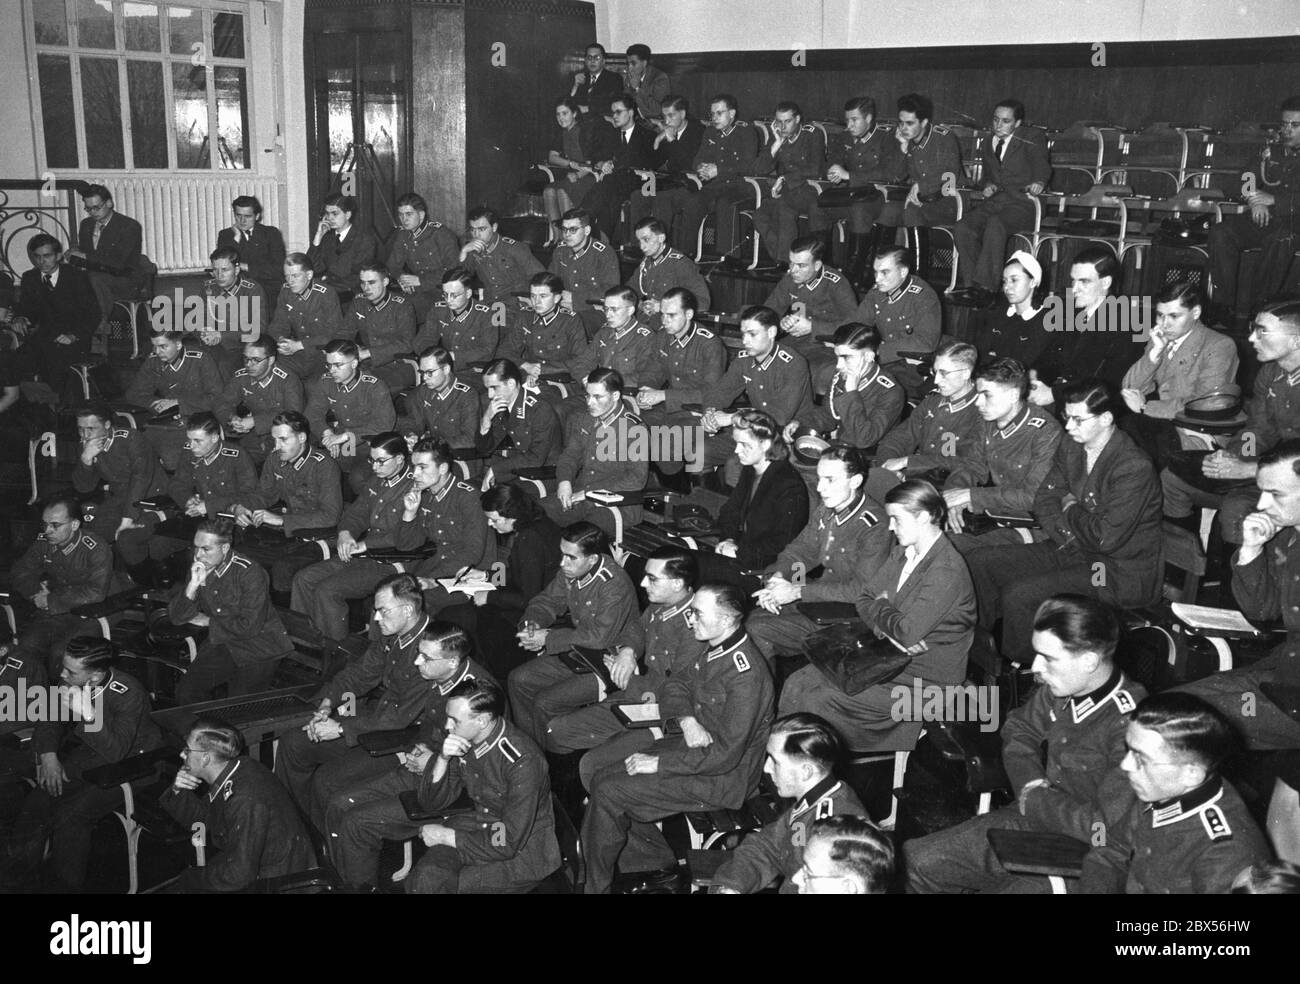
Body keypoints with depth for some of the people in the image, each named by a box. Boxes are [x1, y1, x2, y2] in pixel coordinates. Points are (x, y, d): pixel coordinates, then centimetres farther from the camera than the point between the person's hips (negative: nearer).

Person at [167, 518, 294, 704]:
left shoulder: (249, 573, -19)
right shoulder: (198, 569, 0)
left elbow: (249, 627, -22)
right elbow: (176, 618, -3)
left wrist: (208, 621, -9)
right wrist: (193, 584, -19)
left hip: (259, 648, -6)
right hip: (220, 644, 6)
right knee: (185, 693, -3)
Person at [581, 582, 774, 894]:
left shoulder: (746, 677, -28)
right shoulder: (714, 649, -2)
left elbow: (725, 755, -28)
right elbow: (677, 685, 11)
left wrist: (658, 762, -21)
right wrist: (687, 720, -12)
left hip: (722, 776, -9)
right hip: (691, 738, 9)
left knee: (608, 792, -17)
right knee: (592, 765, 4)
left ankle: (596, 886, 5)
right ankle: (650, 856, 14)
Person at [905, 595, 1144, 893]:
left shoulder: (1132, 723, -26)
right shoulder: (1058, 689, -4)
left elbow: (1101, 824, -27)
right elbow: (1018, 731, 17)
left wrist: (1034, 800, -12)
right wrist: (1031, 786, -1)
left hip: (1093, 855, -7)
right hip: (1034, 823, 8)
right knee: (911, 860, 2)